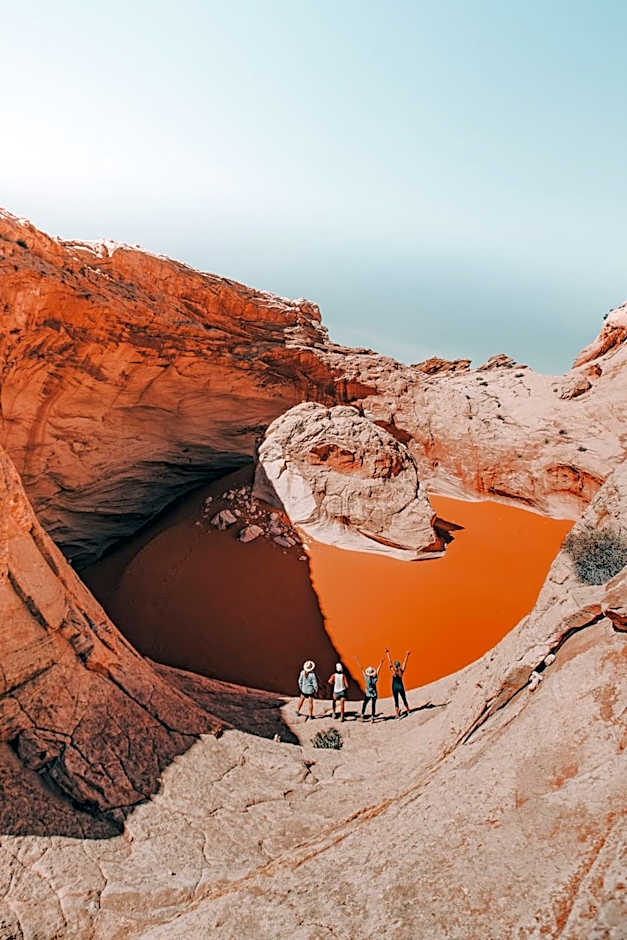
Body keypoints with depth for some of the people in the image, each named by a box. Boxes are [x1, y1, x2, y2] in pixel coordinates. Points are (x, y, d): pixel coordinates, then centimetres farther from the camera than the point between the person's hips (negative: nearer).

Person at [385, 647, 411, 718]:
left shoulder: (393, 670, -13)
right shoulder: (401, 670, -9)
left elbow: (389, 661, -10)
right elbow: (405, 662, -1)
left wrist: (387, 653, -6)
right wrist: (407, 655, 6)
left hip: (394, 687, -1)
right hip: (401, 686, 2)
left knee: (396, 701, 4)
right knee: (404, 699, 19)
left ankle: (397, 714, -3)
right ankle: (408, 710, 36)